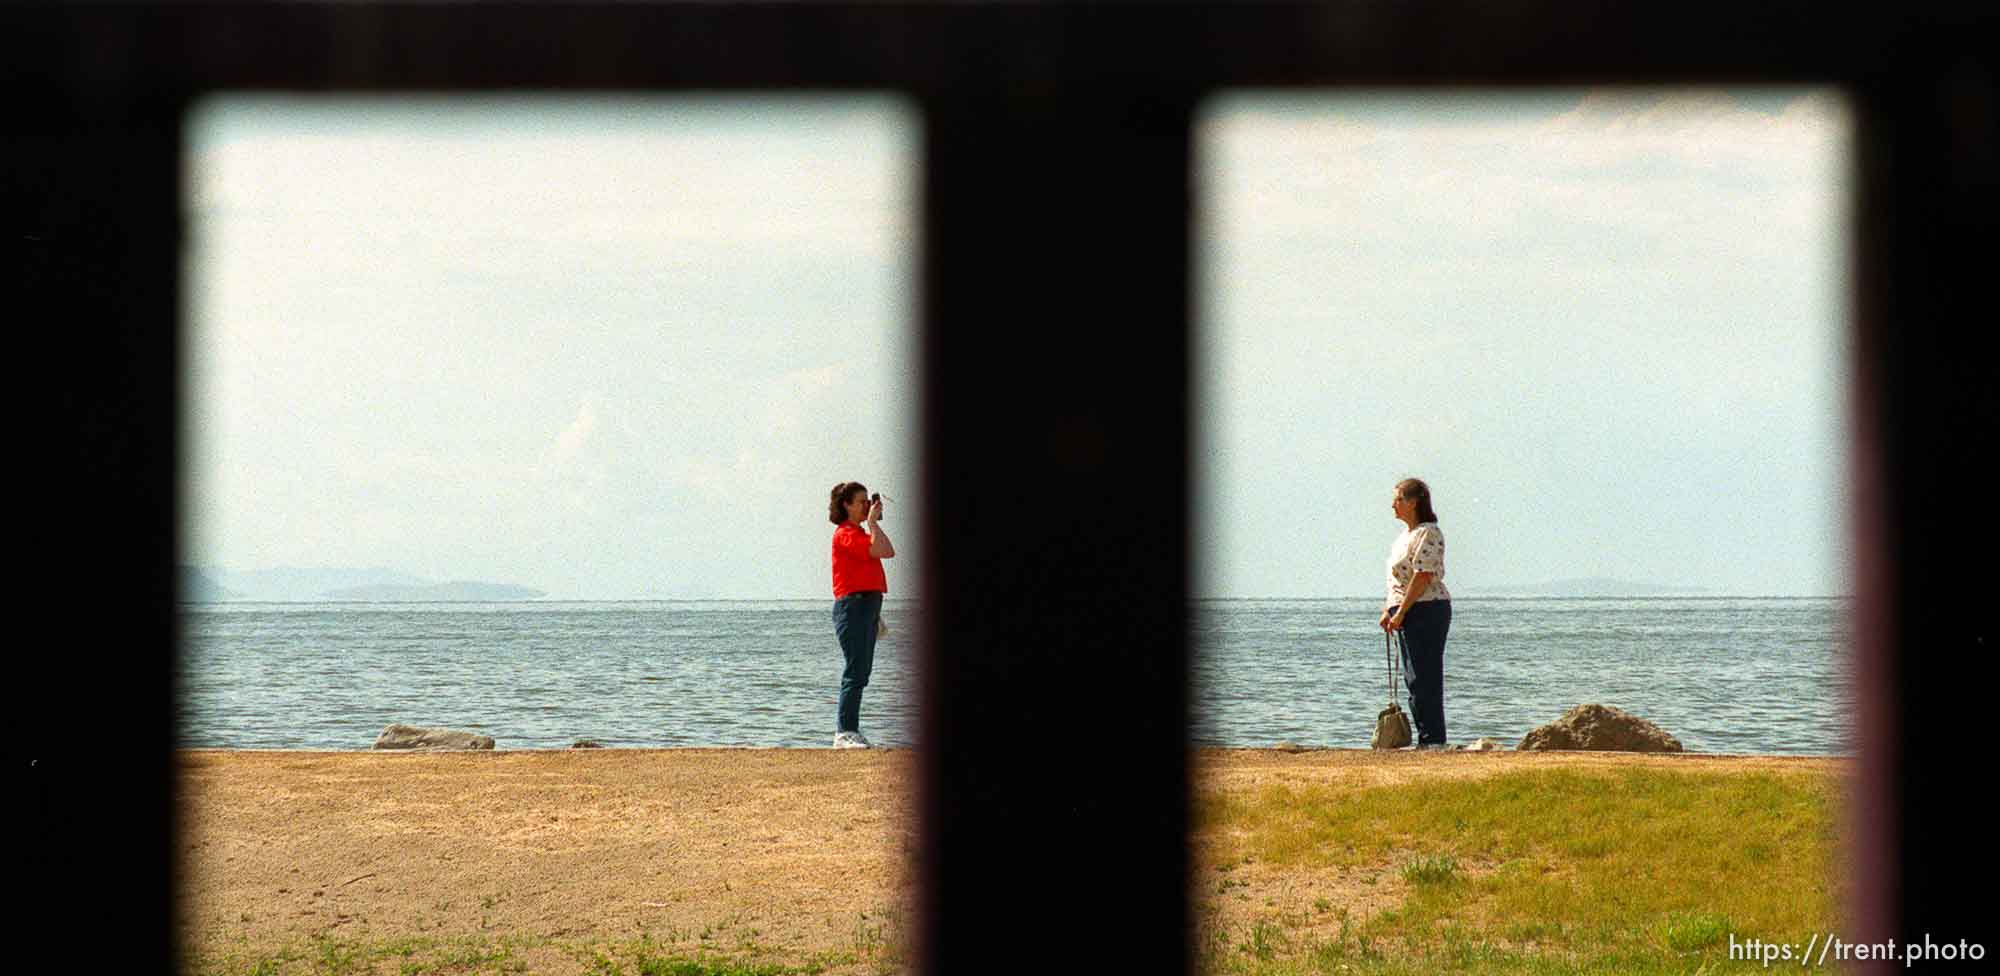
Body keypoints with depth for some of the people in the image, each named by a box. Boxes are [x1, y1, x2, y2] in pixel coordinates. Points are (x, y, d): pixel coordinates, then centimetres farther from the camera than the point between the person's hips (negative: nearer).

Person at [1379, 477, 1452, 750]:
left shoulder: (1428, 533, -13)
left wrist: (1400, 612, -18)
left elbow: (1423, 576, -19)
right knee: (1414, 679, 12)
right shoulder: (1406, 535, 18)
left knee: (1424, 677, -9)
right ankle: (1425, 740, 16)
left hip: (1427, 610, -10)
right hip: (1409, 615, 10)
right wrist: (1388, 611, 12)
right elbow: (1397, 578, 22)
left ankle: (1433, 740, -7)